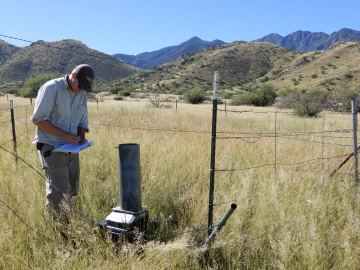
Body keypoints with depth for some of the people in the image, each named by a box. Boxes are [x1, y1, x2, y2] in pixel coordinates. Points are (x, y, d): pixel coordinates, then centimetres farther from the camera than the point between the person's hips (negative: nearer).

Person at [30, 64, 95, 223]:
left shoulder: (82, 94, 10)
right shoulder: (51, 88, -11)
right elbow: (39, 119, -13)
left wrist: (82, 138, -4)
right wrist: (64, 135, -20)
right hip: (52, 148, -7)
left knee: (72, 190, 12)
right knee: (58, 192, -7)